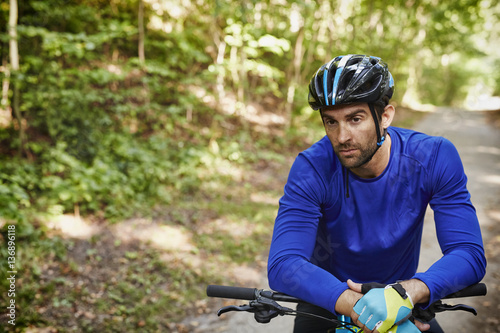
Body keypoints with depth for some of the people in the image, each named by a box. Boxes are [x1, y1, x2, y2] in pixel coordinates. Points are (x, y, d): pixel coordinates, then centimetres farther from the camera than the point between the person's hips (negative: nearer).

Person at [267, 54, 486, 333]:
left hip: (400, 302, 1)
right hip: (329, 303, 0)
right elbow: (283, 266, -31)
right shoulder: (312, 169, -23)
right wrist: (361, 310, -44)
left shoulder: (434, 158, -19)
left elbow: (470, 254, -24)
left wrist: (404, 293, -42)